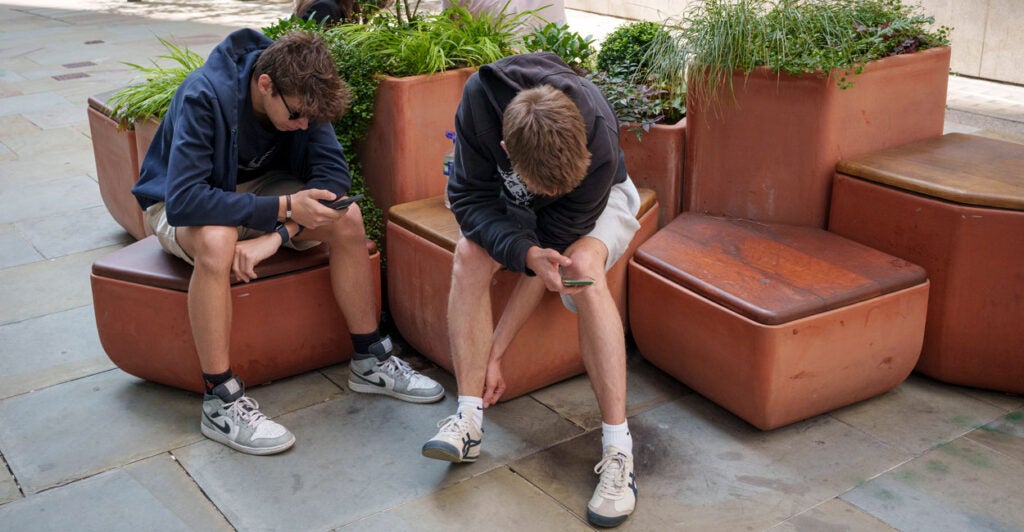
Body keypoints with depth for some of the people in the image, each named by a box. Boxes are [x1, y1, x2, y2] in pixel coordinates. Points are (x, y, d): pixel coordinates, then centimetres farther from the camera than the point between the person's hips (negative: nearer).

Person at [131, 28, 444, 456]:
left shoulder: (299, 95, -17)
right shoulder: (203, 97, -33)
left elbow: (334, 173, -19)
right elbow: (184, 200, -40)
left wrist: (277, 235, -34)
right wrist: (284, 208, -41)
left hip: (258, 187, 5)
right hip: (182, 205, -5)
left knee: (347, 218, -20)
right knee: (217, 241, -40)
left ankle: (370, 362, -7)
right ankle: (220, 402, -29)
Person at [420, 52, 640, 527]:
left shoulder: (599, 143, -38)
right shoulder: (480, 100, -35)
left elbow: (553, 245, -30)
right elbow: (470, 198, -26)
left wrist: (496, 349, -27)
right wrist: (526, 252, -46)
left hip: (599, 199, -2)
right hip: (511, 203, 2)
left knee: (582, 265, -34)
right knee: (470, 255, -29)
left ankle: (618, 447, -33)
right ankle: (468, 418, -25)